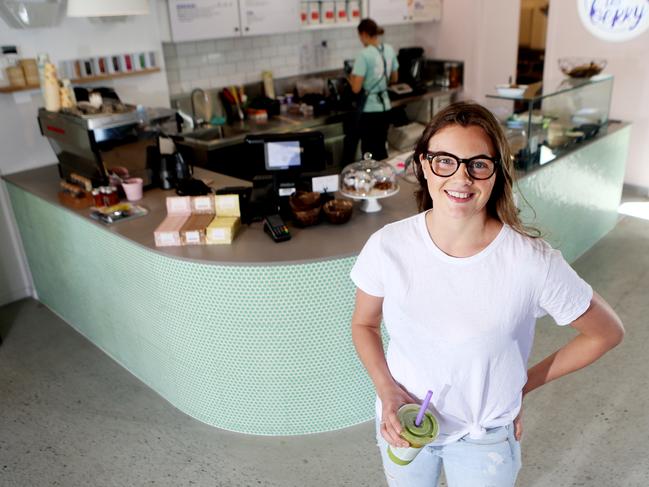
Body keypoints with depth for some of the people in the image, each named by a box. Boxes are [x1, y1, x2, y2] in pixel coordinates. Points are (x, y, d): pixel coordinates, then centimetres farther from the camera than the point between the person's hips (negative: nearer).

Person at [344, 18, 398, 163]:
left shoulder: (364, 55, -16)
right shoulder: (389, 50, 5)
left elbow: (356, 88, -17)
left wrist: (352, 78, 3)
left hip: (368, 110, -7)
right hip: (385, 108, 7)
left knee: (370, 152, 4)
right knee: (380, 149, 16)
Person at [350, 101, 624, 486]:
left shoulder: (532, 261, -25)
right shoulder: (388, 246, -20)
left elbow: (607, 333, -8)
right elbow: (364, 324, -1)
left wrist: (525, 385, -5)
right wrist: (387, 390, -15)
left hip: (485, 436, -1)